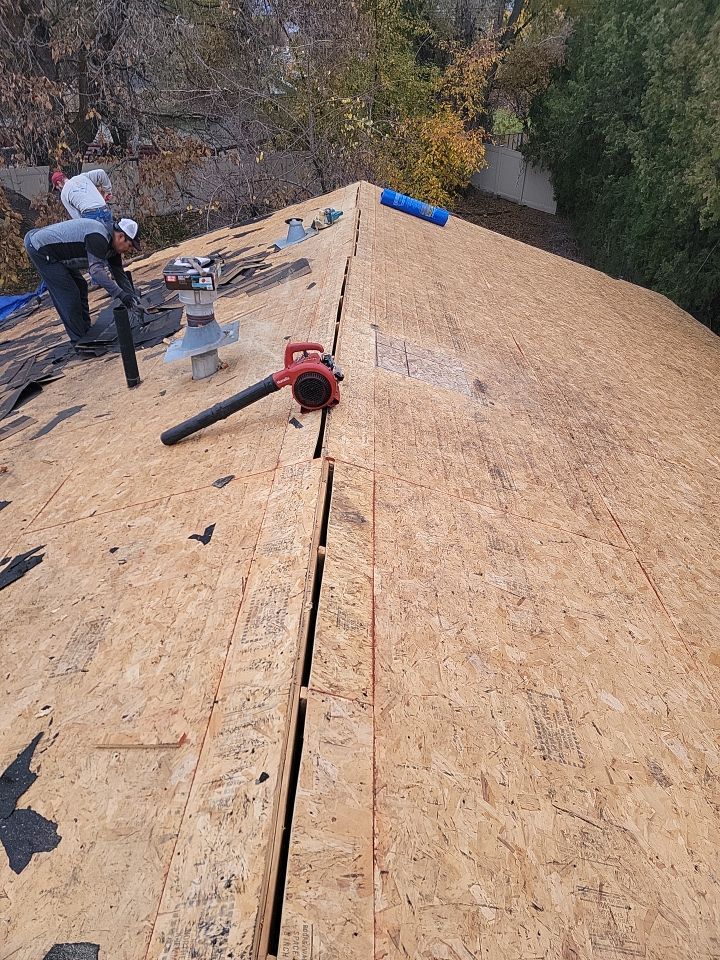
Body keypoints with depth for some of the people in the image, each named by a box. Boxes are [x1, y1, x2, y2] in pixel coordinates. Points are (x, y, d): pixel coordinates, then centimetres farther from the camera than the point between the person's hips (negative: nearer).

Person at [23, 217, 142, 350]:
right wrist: (121, 294, -39)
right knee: (68, 295, -10)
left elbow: (119, 274, 7)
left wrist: (133, 297, 0)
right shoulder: (98, 238, -28)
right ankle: (80, 341, -1)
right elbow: (96, 270, -38)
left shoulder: (111, 244, 3)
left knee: (80, 286, 14)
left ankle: (86, 333, 23)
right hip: (39, 249, -10)